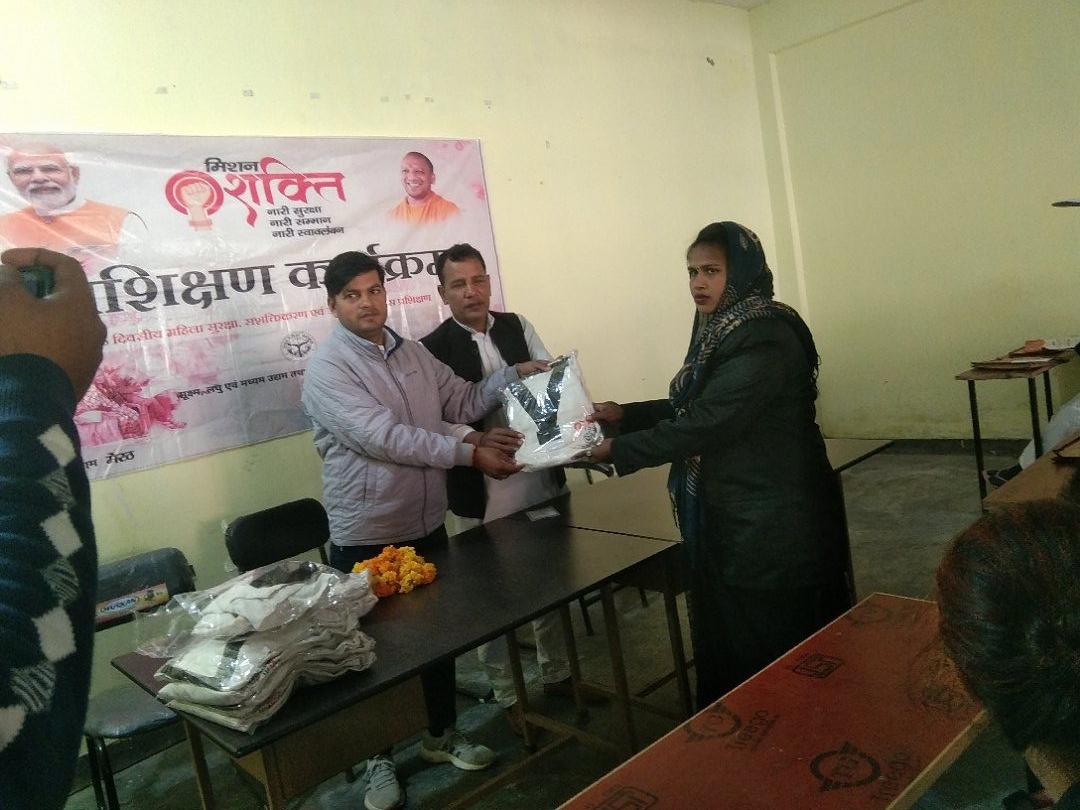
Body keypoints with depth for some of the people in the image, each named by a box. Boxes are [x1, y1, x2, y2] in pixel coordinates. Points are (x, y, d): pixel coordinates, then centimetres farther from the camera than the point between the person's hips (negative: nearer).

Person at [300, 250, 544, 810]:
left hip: (427, 524, 7)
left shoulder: (412, 353, 6)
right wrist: (471, 455, -24)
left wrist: (513, 374, -2)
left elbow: (463, 402, 13)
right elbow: (383, 437, -26)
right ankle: (379, 757, 32)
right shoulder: (327, 368, -17)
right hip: (366, 538, -6)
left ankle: (442, 734, 40)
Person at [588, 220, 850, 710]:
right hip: (730, 514, 9)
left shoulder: (766, 338, -21)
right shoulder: (720, 330, 8)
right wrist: (626, 414, 5)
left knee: (776, 650, 7)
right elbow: (691, 406, 16)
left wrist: (618, 450, -18)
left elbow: (707, 422, -26)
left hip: (772, 523, -9)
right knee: (728, 635, 20)